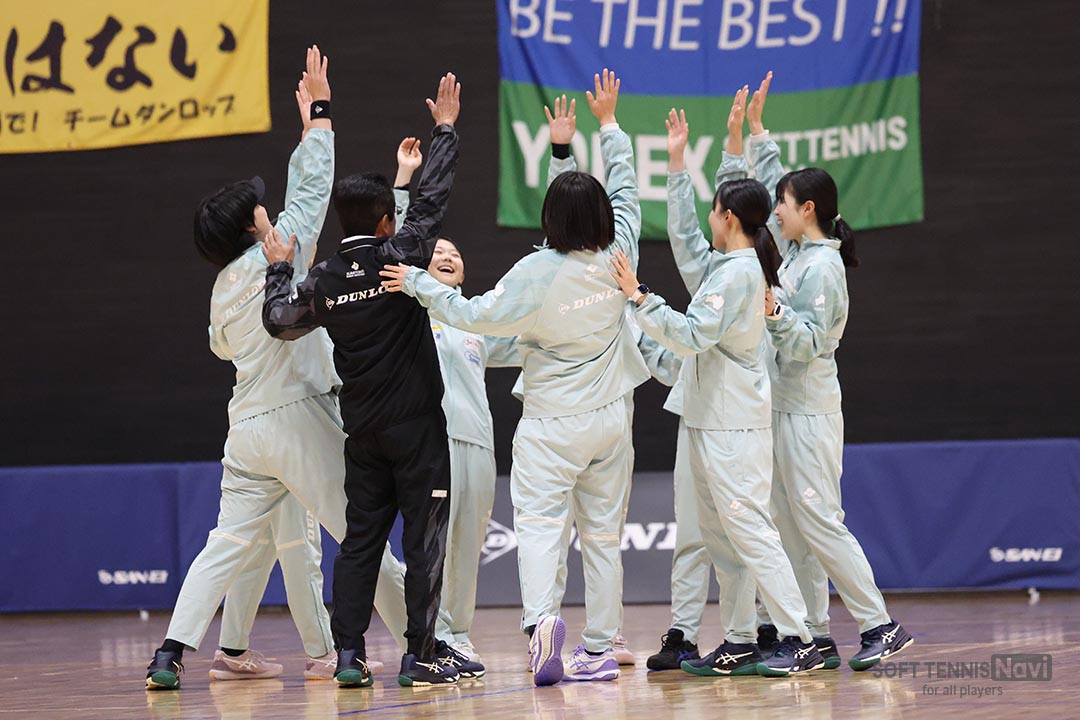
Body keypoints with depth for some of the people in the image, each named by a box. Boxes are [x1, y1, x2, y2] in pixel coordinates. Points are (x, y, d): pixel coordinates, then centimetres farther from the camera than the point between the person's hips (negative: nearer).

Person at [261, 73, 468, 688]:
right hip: (417, 425, -4)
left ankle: (349, 654, 3)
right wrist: (445, 129, 7)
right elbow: (433, 198, -2)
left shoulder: (323, 280, 1)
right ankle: (421, 656, -4)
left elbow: (280, 320, 12)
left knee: (360, 539, 8)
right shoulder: (399, 256, -9)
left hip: (363, 430, 4)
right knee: (425, 538, -1)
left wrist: (279, 270, 27)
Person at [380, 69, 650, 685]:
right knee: (603, 531, 8)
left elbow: (477, 316, -10)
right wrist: (608, 124, 21)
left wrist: (420, 285, 1)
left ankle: (541, 617, -32)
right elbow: (624, 191, 11)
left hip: (553, 423, -4)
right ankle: (600, 649, 8)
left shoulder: (537, 272, -16)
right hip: (611, 418, 4)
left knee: (539, 523, -7)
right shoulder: (617, 257, -4)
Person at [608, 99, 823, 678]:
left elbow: (690, 336, -21)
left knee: (748, 529, -12)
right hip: (709, 419, 10)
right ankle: (739, 642, 13)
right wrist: (676, 164, 30)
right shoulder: (722, 265, 13)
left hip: (734, 424, -10)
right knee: (719, 535, 11)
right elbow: (683, 234, 28)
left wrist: (640, 298, -20)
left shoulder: (738, 272, -15)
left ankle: (799, 640, -13)